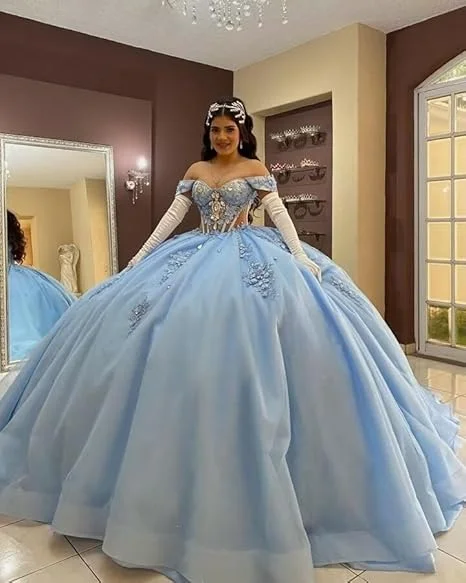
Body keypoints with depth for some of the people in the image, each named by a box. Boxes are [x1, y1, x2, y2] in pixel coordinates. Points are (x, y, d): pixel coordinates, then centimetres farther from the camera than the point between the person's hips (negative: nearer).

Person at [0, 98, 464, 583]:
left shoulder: (256, 170, 6)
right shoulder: (195, 171, 15)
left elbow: (279, 214, -4)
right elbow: (172, 216, 13)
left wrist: (301, 258, -16)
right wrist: (140, 255, 7)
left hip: (249, 260, -4)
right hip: (198, 257, 5)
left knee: (245, 336, -20)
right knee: (183, 335, -6)